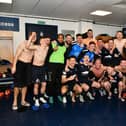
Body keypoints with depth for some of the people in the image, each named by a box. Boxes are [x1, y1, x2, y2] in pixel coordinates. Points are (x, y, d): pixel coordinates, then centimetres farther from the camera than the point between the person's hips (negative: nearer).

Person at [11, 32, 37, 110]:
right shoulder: (23, 43, -13)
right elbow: (17, 55, -14)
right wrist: (14, 66, -17)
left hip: (28, 65, 6)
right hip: (20, 64, -5)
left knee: (25, 83, 11)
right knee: (18, 84, -2)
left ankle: (23, 101, 24)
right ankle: (15, 102, 12)